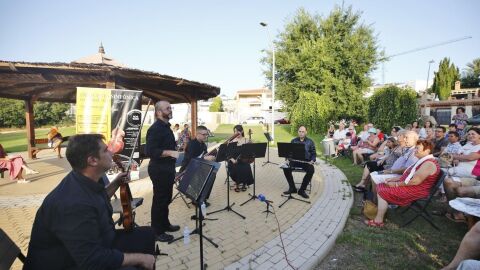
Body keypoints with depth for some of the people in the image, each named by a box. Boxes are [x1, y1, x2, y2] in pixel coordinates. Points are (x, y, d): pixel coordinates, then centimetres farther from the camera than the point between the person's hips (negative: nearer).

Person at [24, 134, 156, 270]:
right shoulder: (74, 204, -35)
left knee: (147, 235, 7)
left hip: (94, 246, 9)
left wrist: (116, 184, 6)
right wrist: (139, 258, -24)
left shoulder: (86, 181, -5)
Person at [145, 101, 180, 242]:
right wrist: (170, 152, -32)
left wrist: (174, 152, 18)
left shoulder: (166, 127, 12)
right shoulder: (155, 129, -18)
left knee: (166, 199, 19)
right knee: (159, 200, 2)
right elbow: (150, 151, -26)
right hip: (159, 170, -9)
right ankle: (157, 231, 16)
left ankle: (165, 224, 34)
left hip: (167, 169, 9)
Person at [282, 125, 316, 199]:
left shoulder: (310, 142, 8)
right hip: (295, 160, 1)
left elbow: (313, 153, 9)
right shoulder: (293, 141, 12)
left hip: (306, 161, -1)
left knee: (311, 170, -32)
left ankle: (302, 190, -15)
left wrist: (312, 160, -11)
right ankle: (292, 188, -7)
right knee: (286, 168, -27)